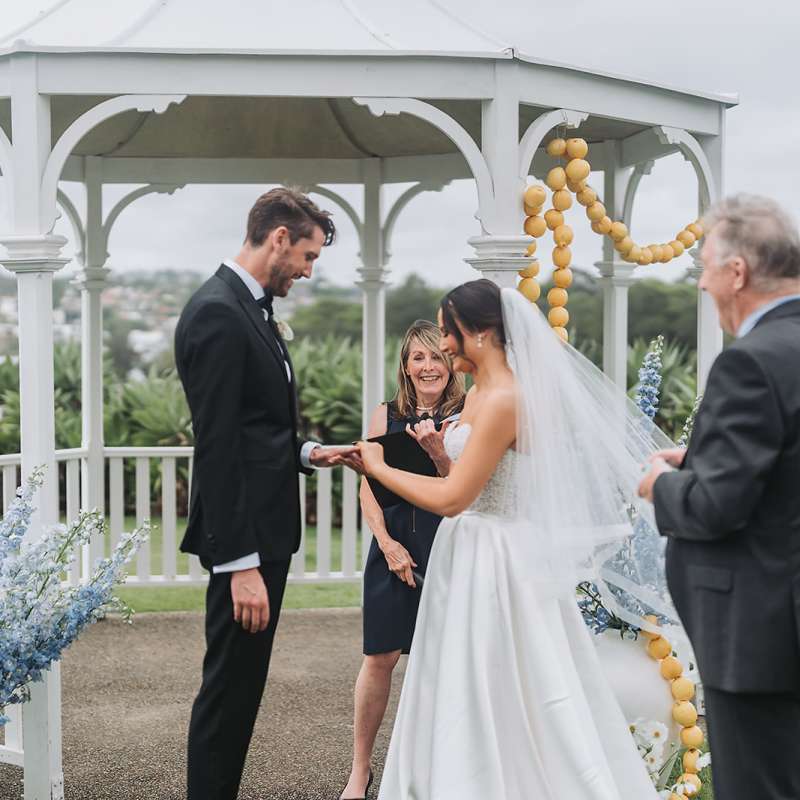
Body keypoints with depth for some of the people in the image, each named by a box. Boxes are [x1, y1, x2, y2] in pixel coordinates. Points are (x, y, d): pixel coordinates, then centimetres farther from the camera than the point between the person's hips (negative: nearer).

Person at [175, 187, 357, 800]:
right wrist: (241, 564, -24)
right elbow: (217, 448, -23)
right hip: (243, 540, -10)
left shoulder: (252, 309, 13)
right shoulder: (217, 313, -18)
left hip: (265, 529, 10)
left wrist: (306, 454, 6)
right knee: (229, 689, -2)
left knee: (240, 686, 17)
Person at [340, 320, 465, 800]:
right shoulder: (387, 415, 5)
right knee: (380, 657, 1)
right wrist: (387, 544, -4)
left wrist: (437, 450, -24)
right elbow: (369, 488, 6)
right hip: (394, 548, 1)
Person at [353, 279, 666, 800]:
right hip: (471, 556, 10)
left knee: (500, 698, 0)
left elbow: (452, 499, -21)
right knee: (467, 696, 16)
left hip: (496, 562, -10)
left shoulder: (504, 399, -20)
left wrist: (378, 467, -11)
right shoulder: (478, 394, 10)